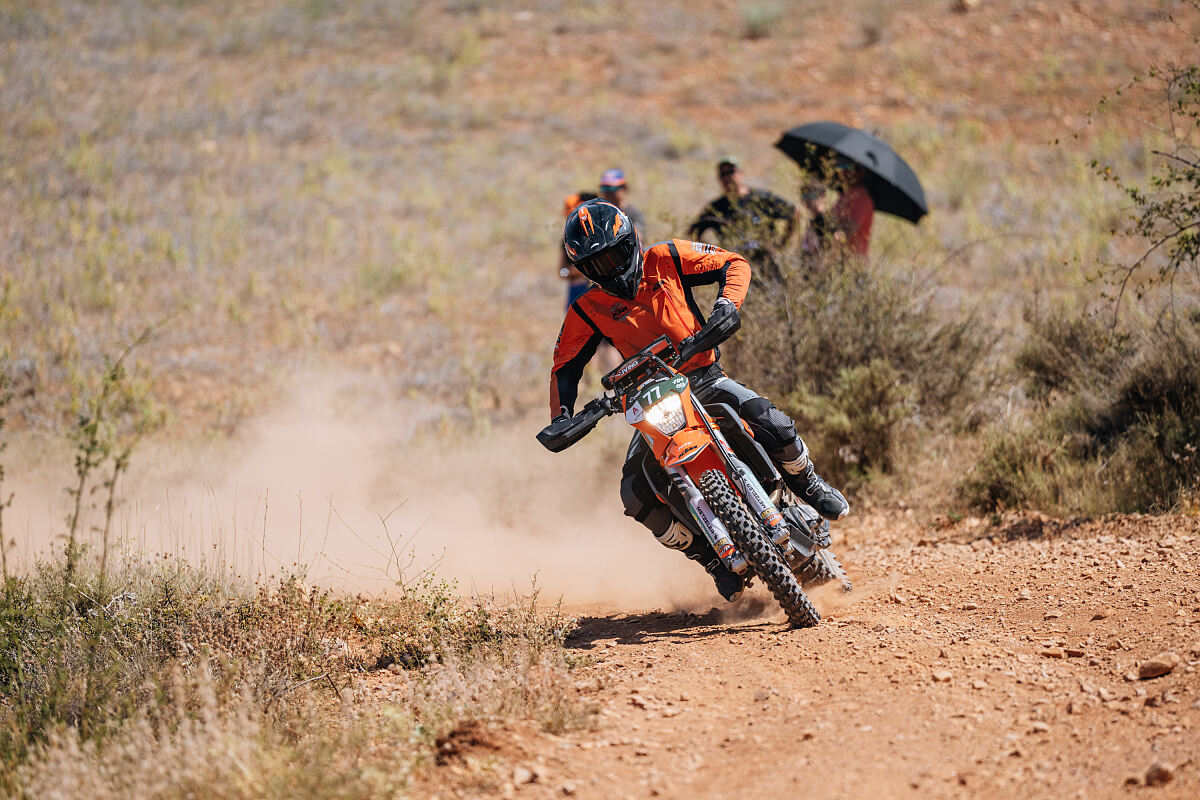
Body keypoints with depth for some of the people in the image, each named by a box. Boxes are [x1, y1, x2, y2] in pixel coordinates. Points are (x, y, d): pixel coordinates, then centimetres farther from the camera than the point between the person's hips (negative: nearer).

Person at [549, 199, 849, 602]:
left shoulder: (664, 259, -2)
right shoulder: (587, 311, 0)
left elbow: (734, 264, 2)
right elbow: (565, 368, 6)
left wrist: (726, 304, -18)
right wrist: (561, 419, -11)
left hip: (705, 379, -1)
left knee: (774, 427, -26)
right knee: (635, 493, -20)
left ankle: (809, 486, 7)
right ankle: (713, 557, -3)